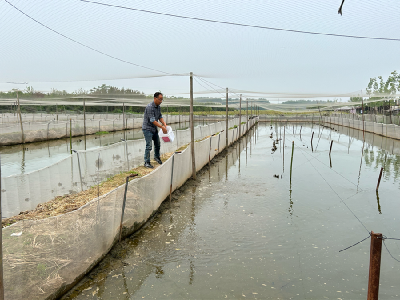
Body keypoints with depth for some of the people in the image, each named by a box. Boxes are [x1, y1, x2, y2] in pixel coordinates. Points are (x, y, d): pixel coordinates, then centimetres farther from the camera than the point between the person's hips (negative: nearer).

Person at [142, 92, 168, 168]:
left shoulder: (158, 107, 4)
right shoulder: (150, 107, -23)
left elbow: (160, 116, 9)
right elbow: (152, 120, -26)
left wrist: (164, 124, -8)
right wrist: (162, 127, -24)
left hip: (154, 128, 9)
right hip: (147, 128, -9)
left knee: (157, 143, 18)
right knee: (149, 146, -10)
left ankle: (157, 157, 40)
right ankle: (146, 162, -1)